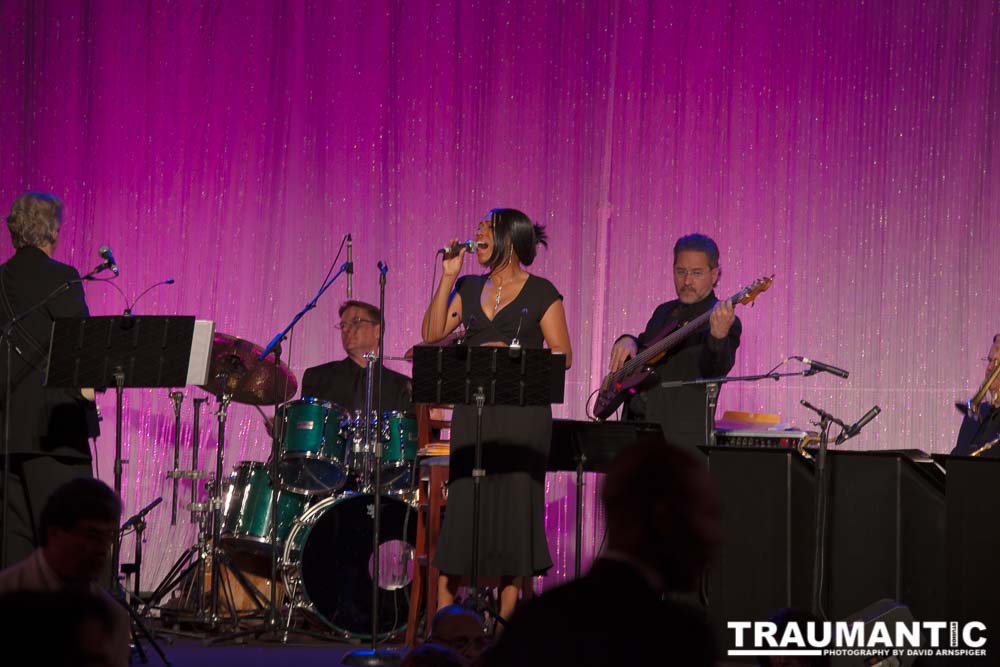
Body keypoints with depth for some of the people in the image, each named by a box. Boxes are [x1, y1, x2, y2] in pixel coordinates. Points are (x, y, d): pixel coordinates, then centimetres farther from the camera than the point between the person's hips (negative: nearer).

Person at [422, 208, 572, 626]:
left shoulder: (541, 293, 1)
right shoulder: (470, 289, 14)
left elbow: (562, 356, -3)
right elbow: (432, 334, 3)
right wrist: (448, 277, 0)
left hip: (522, 411, -4)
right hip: (473, 408, 4)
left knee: (515, 503, -3)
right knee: (462, 502, 1)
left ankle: (506, 614, 2)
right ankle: (443, 611, 3)